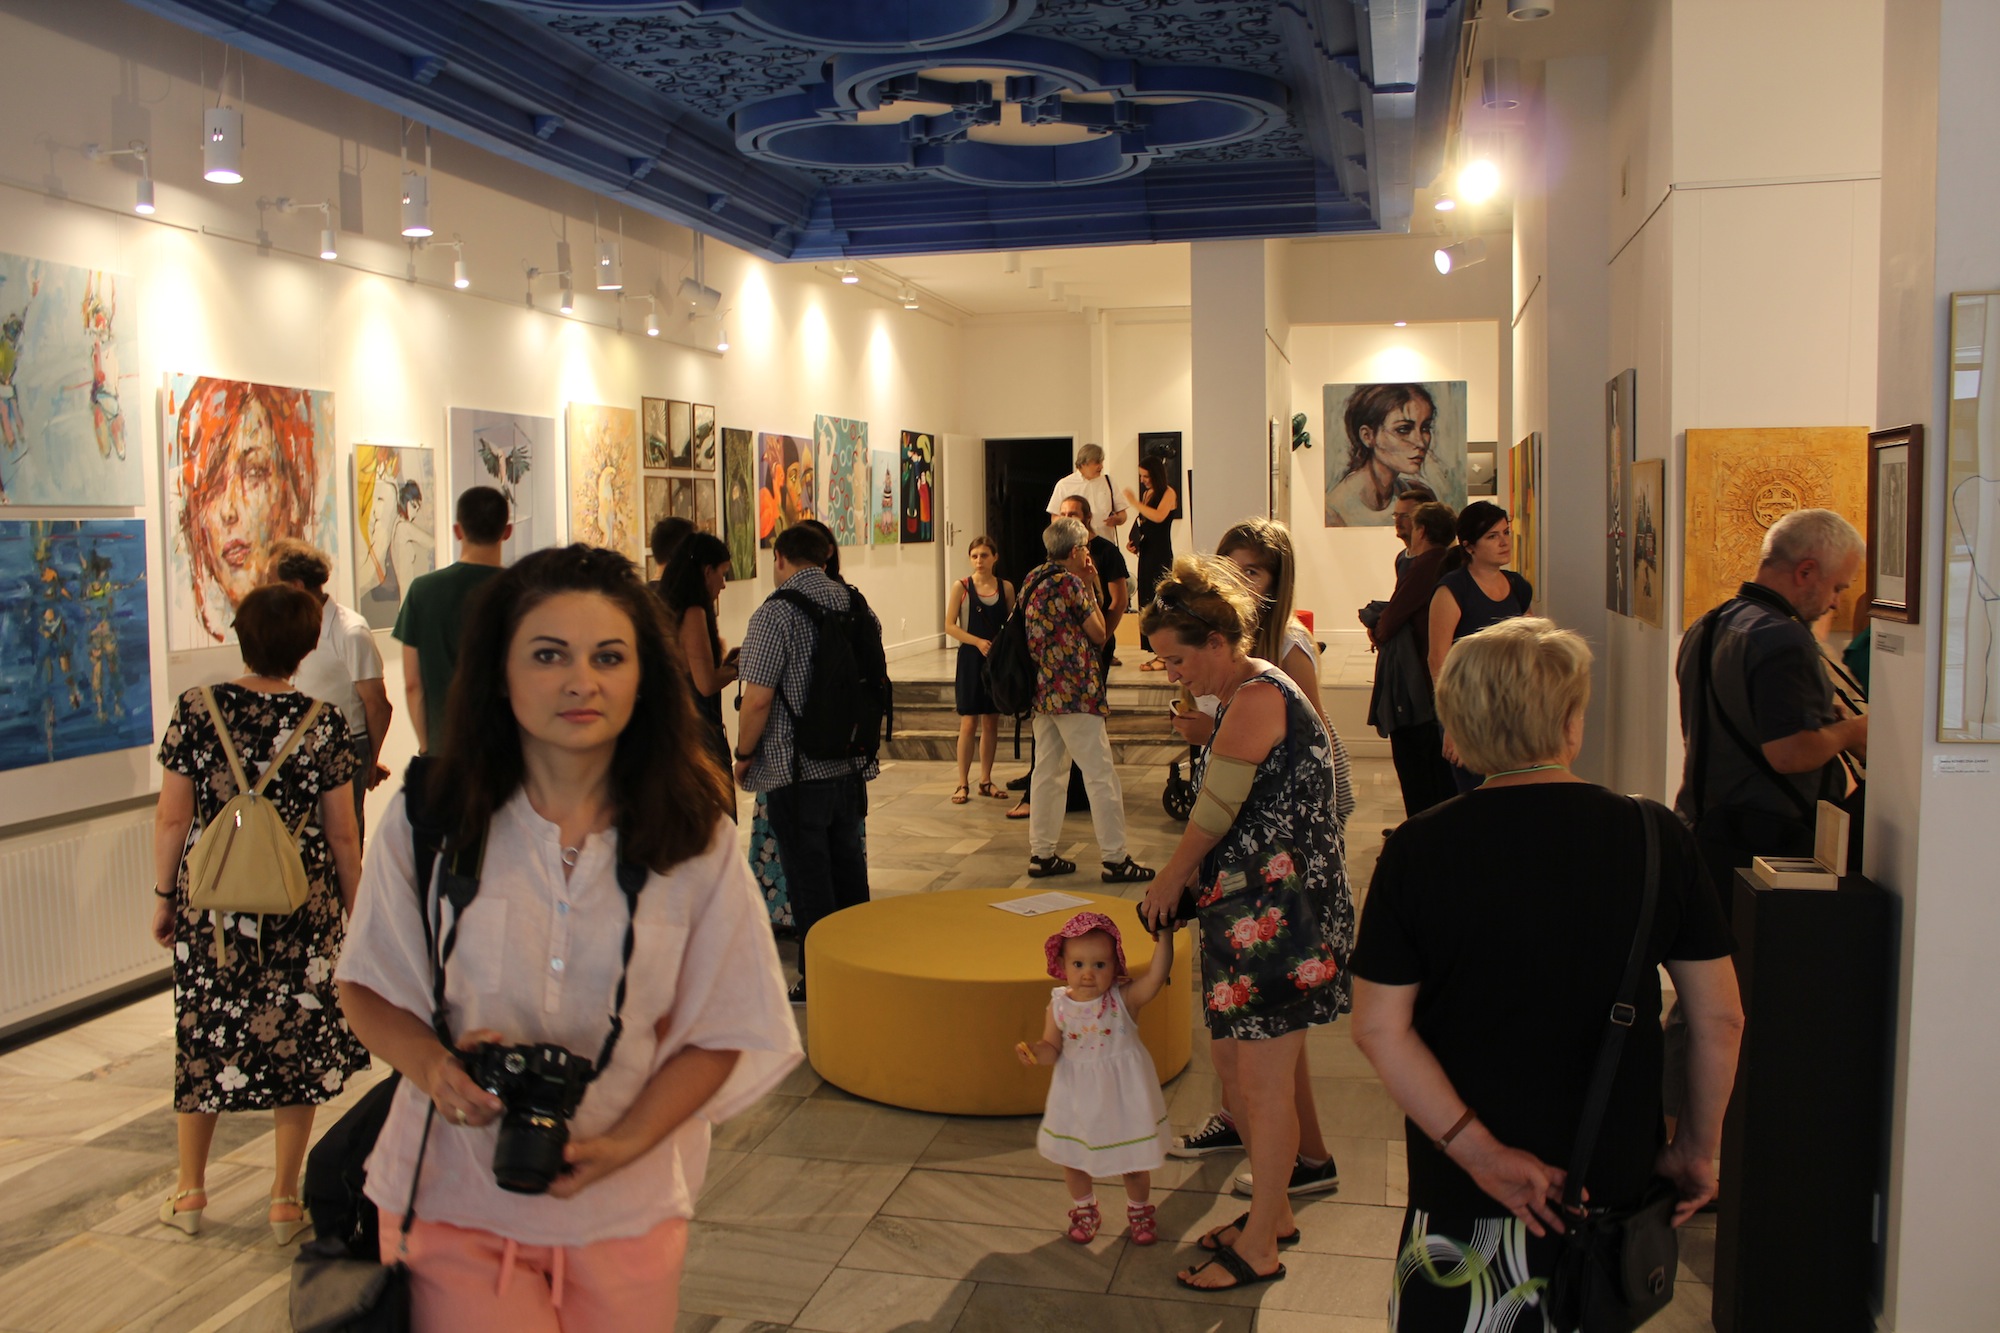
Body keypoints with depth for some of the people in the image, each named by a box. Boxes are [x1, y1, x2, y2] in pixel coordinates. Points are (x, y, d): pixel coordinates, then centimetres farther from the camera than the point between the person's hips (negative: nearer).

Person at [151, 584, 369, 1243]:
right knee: (296, 1041, 10)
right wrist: (355, 907, 7)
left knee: (203, 1038, 16)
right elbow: (342, 834, -5)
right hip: (300, 913, -1)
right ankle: (285, 1201, 19)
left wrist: (164, 895, 9)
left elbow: (172, 819, -3)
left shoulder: (196, 710, -7)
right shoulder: (321, 723, -9)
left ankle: (189, 1192, 30)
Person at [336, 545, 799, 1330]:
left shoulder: (694, 836, -7)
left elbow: (720, 1030, -2)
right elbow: (369, 987, 3)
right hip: (456, 1200, -1)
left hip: (625, 1206, 1)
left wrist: (625, 1141, -16)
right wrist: (432, 1064, -18)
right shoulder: (430, 820, -7)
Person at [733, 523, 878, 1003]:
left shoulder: (775, 613, -15)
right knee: (848, 867, 17)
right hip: (852, 764, 6)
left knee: (808, 877, 3)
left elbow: (758, 698, -18)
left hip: (796, 767, -6)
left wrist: (743, 754, -4)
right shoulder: (855, 604, 5)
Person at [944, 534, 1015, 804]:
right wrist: (978, 642, -16)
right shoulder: (961, 587, -3)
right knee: (969, 723, -3)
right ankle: (962, 783, 4)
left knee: (991, 722, 8)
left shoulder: (1005, 587, 4)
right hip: (971, 659, -3)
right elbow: (950, 626, -5)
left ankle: (985, 780, 18)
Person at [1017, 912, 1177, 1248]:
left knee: (1133, 1160, 13)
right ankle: (1084, 1210, 44)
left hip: (1123, 1093, -2)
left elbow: (1156, 975, -34)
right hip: (1077, 1097, 2)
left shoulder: (1125, 998, -18)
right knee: (1071, 1157, 17)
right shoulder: (1058, 1006, -10)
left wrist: (1164, 935, -42)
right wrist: (1033, 1051, -27)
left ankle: (1139, 1210, 42)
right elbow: (1053, 1049, -6)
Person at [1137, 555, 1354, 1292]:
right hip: (1247, 912, 10)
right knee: (1230, 1062, 17)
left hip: (1279, 913, -10)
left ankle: (1260, 1247, 15)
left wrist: (1168, 884, 3)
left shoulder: (1257, 698, -18)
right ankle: (1273, 1210, 34)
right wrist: (1185, 884, 7)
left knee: (1264, 1080, 1)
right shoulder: (1244, 698, 14)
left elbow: (1213, 815, -13)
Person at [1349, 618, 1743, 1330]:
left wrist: (1475, 1149, -12)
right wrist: (1697, 1149, 8)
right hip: (1619, 1176, 2)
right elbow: (1720, 1018, -4)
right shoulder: (1656, 837, -8)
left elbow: (1379, 1028, -15)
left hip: (1465, 1193, -2)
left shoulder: (1417, 849, -12)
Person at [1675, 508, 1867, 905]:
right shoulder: (1783, 639, -19)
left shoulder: (1704, 629, 12)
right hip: (1766, 843, -9)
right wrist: (1848, 731, -7)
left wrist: (1820, 714, 18)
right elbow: (1789, 753, -26)